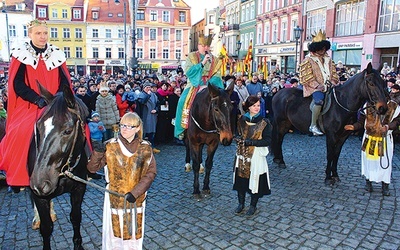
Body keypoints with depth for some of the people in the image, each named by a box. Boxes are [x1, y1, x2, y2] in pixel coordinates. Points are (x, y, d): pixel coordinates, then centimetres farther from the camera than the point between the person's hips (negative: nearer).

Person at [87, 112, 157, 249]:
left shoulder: (145, 148, -5)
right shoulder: (110, 146, -6)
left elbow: (151, 172, -7)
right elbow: (92, 168, -8)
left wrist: (135, 192, -16)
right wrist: (97, 152, -27)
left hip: (136, 198, 1)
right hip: (115, 197, 0)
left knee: (134, 232, 14)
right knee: (114, 230, 13)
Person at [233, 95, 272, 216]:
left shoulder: (264, 122, -9)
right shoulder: (242, 120, 3)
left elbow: (267, 141, -12)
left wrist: (251, 142, -21)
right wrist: (239, 138, -8)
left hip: (256, 156, -3)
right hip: (242, 155, 4)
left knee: (255, 180, 6)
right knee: (240, 179, 12)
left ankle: (253, 206, 27)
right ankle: (241, 203, 32)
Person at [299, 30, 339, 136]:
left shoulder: (328, 59, 19)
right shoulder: (308, 60, 0)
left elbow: (334, 74, 21)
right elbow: (306, 78, -9)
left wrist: (333, 82, 0)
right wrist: (317, 85, -18)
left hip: (328, 86, 7)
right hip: (314, 87, -7)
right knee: (319, 99, -33)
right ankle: (313, 125, -27)